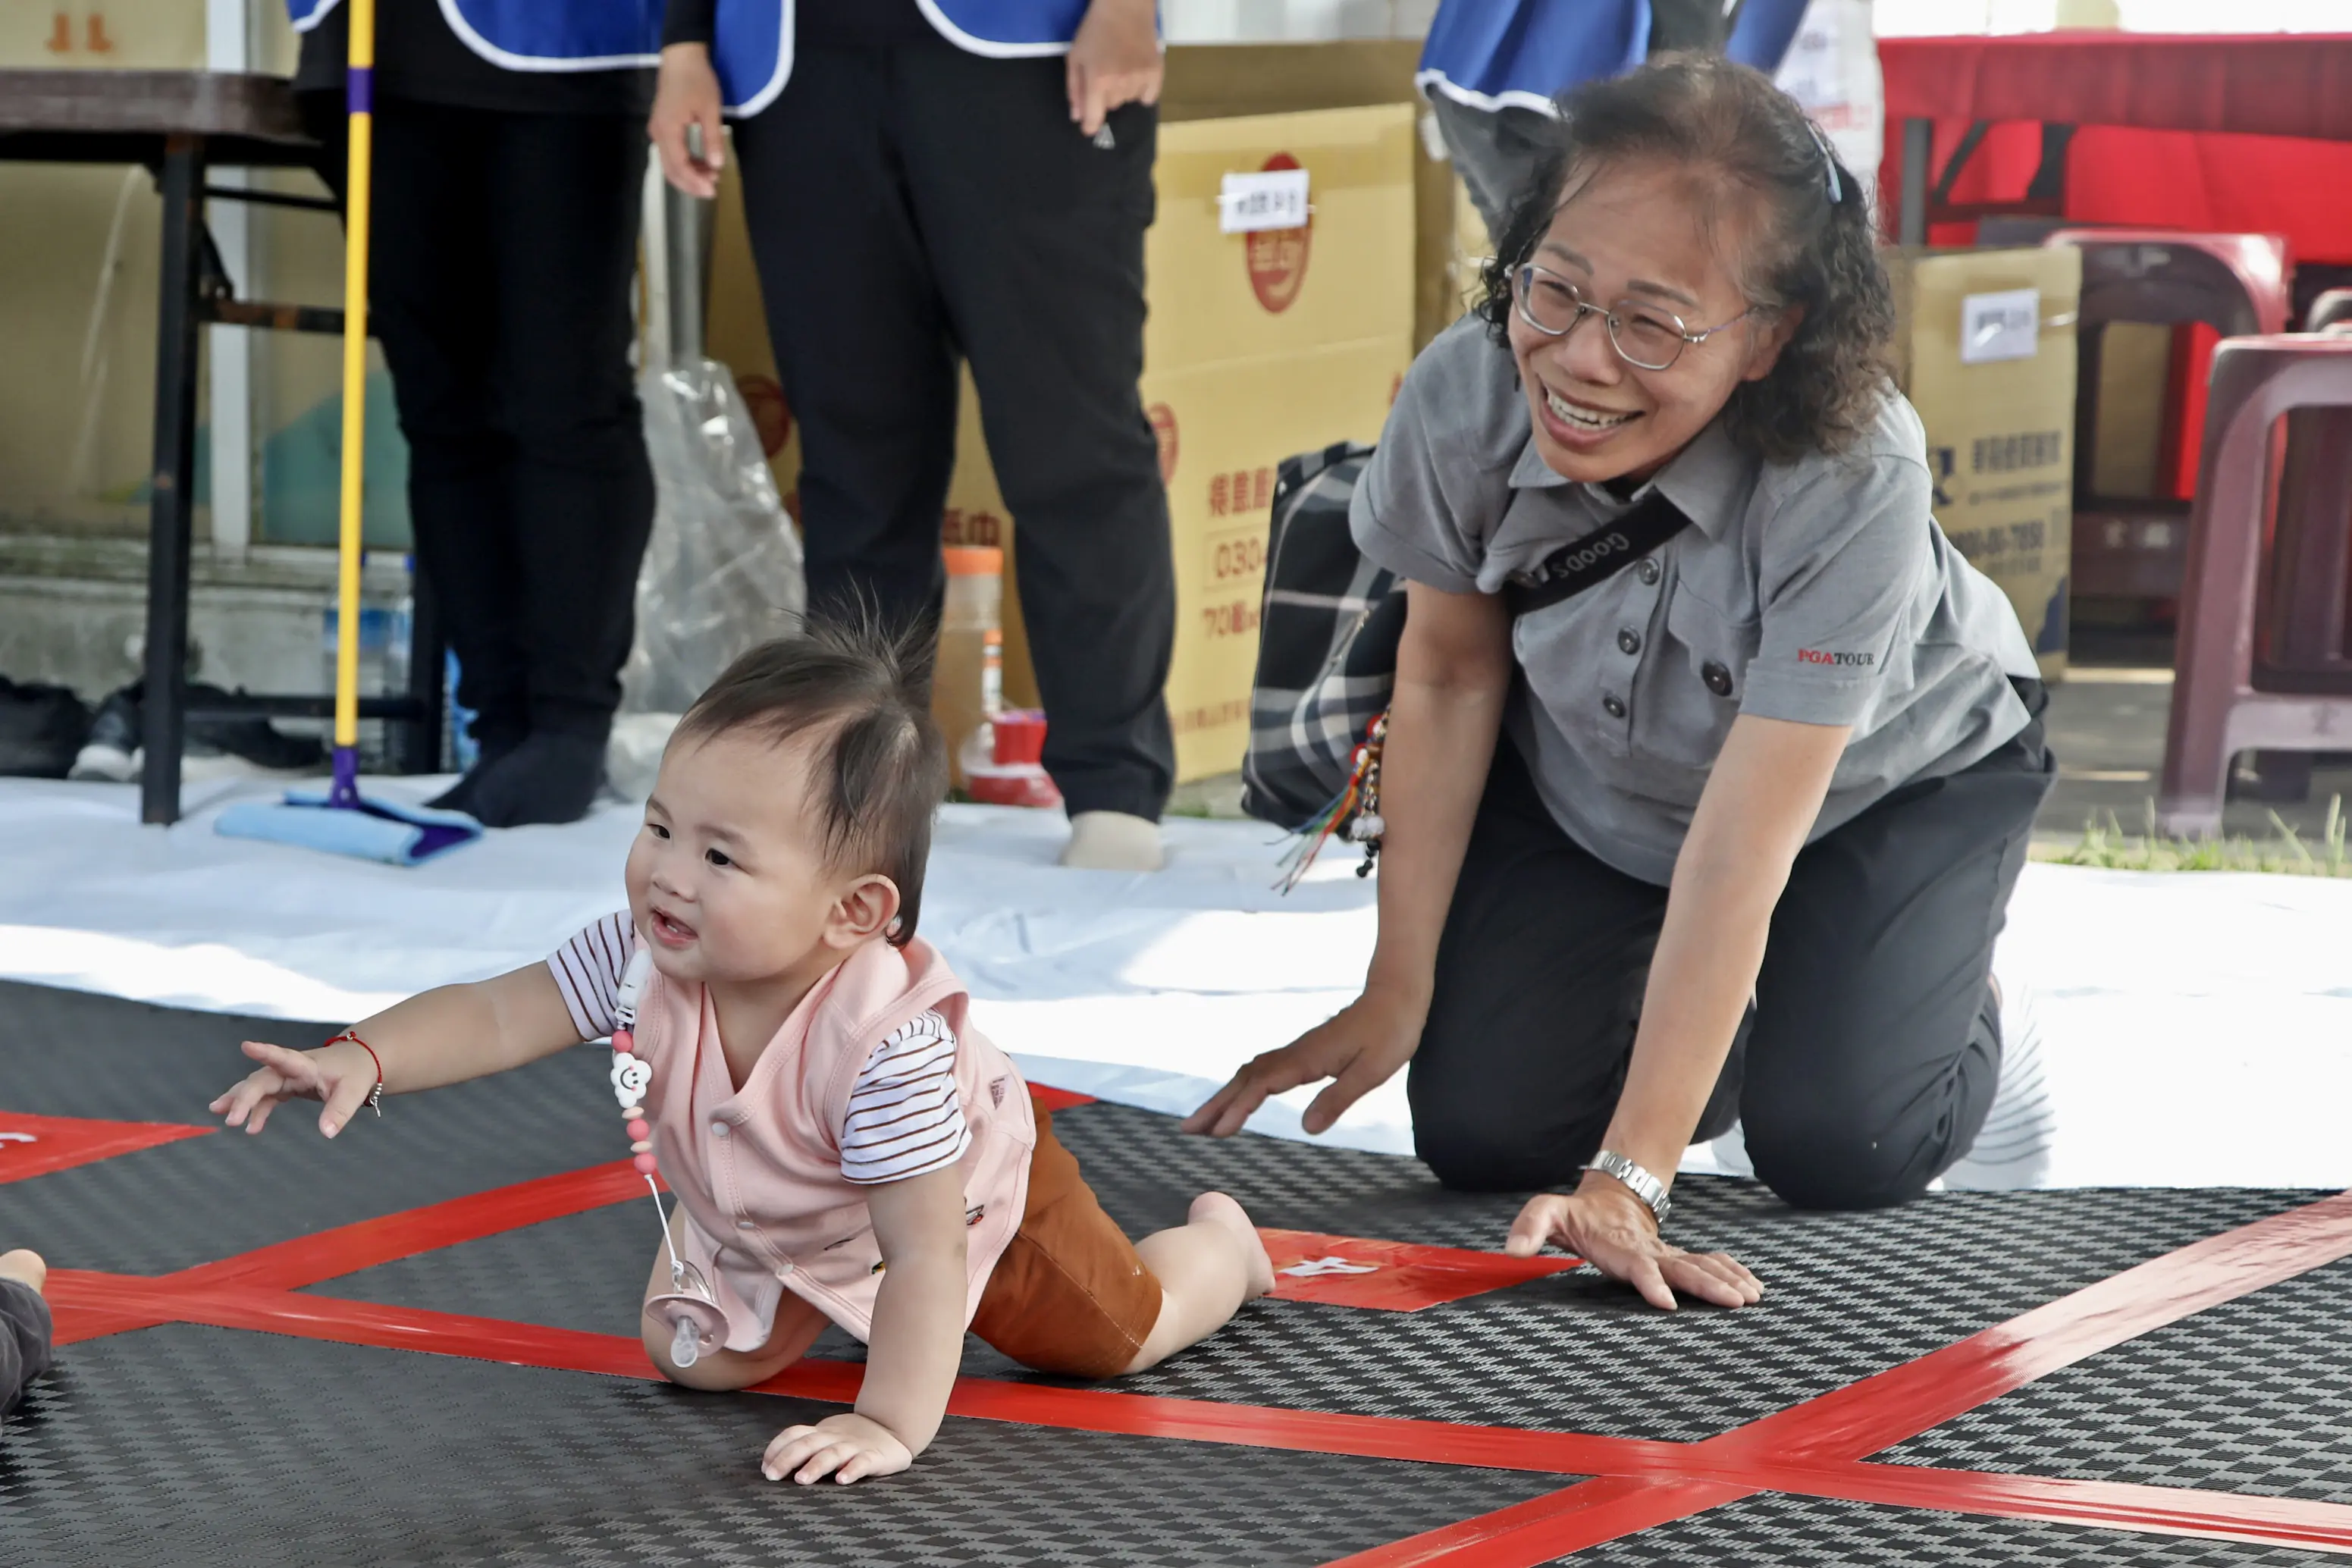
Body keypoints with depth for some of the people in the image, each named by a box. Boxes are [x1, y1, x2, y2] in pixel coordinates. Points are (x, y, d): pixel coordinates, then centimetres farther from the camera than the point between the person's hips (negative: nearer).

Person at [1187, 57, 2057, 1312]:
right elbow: (1453, 673, -12)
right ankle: (1718, 1038, 22)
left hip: (1889, 776, -3)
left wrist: (1627, 1182, -41)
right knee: (1476, 1129, -10)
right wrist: (1394, 996, -11)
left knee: (1833, 1151, -21)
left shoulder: (1853, 479, -41)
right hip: (1592, 776, 3)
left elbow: (1740, 847, -40)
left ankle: (1966, 1025, 15)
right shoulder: (1463, 398, -32)